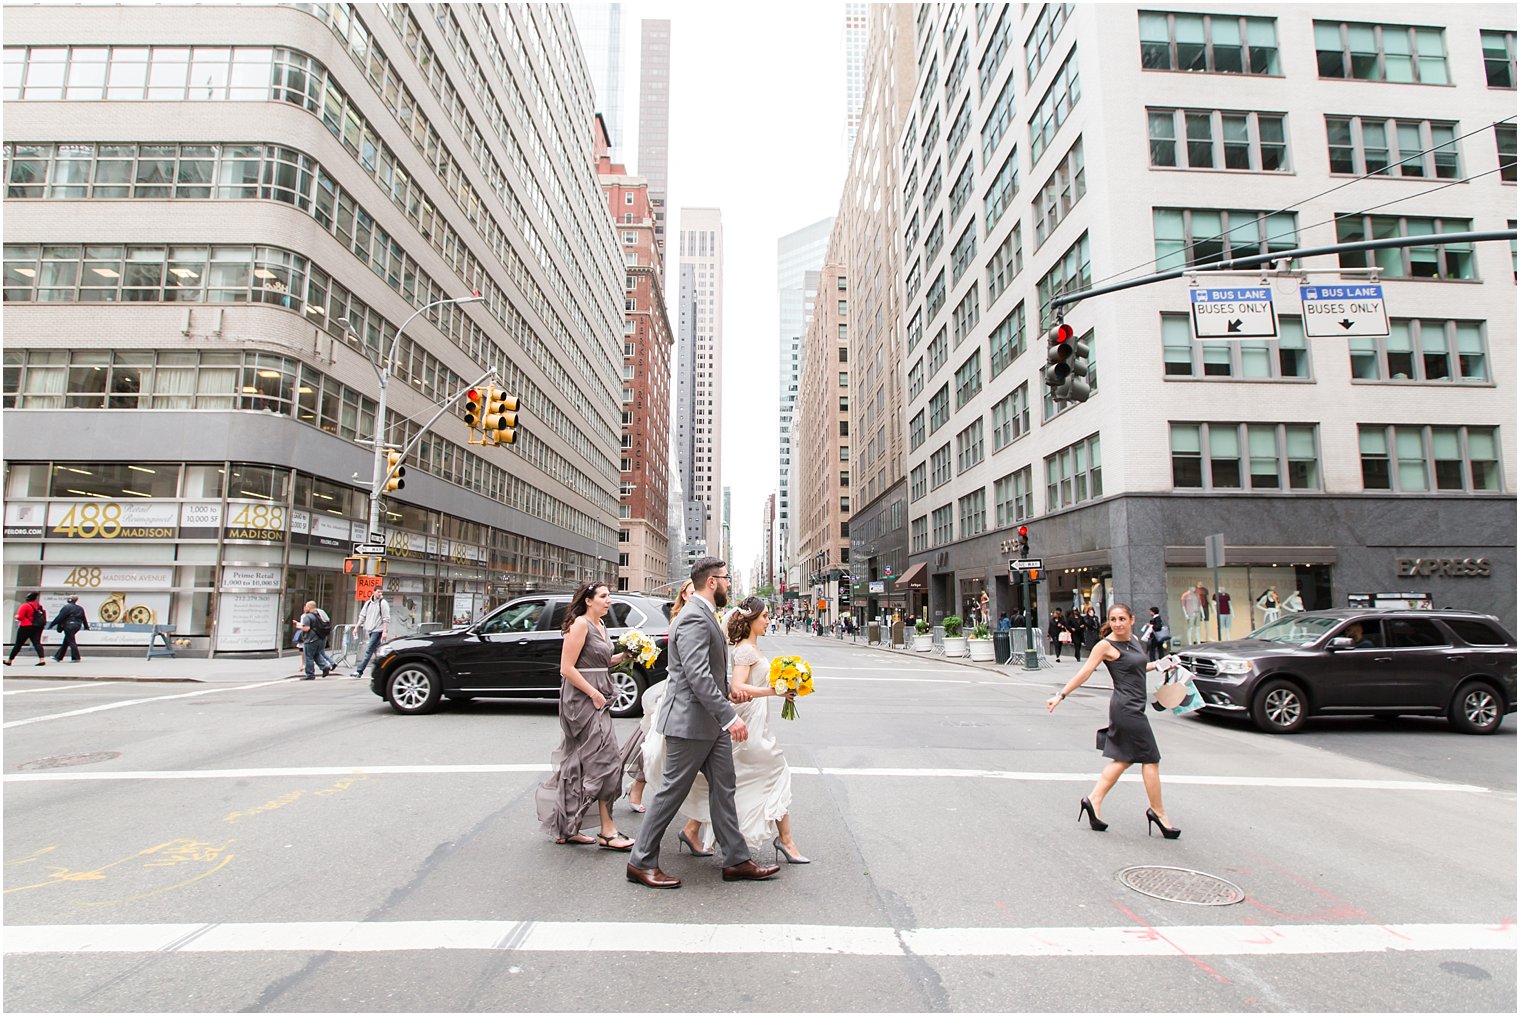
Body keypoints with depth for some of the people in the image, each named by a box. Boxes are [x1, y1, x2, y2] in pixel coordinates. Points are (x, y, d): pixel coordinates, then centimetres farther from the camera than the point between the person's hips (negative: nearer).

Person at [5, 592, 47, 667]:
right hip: (38, 627, 5)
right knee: (37, 643, -3)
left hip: (26, 627, -5)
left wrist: (16, 616, 9)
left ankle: (9, 661, 21)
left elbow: (19, 617, -12)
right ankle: (42, 660, -20)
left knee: (18, 644, 7)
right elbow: (43, 616, 15)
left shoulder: (25, 606, -9)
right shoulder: (39, 606, 11)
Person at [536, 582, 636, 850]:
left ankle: (566, 829, 22)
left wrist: (622, 657, 3)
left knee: (579, 763, 13)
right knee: (605, 758, -8)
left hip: (596, 698, 9)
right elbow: (567, 668, -18)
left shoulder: (600, 625, 14)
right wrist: (594, 694, -19)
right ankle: (607, 830, 0)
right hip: (581, 698, -9)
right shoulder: (580, 624, -14)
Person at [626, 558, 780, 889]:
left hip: (711, 723, 10)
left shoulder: (704, 615, 13)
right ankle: (642, 862, 16)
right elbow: (697, 676, -28)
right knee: (672, 792, 2)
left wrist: (729, 687, 11)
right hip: (690, 721, -10)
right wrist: (729, 716, -29)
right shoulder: (694, 619, -20)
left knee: (723, 789, 13)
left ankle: (736, 860, 22)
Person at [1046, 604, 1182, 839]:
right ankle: (1158, 811, 14)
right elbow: (1084, 673, -12)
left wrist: (1158, 665, 16)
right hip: (1126, 707, -8)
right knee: (1150, 758, 0)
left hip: (1133, 708, 8)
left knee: (1123, 759, 12)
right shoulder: (1106, 645, -12)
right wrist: (1061, 695, -14)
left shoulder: (1134, 640, 11)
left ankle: (1094, 801, 17)